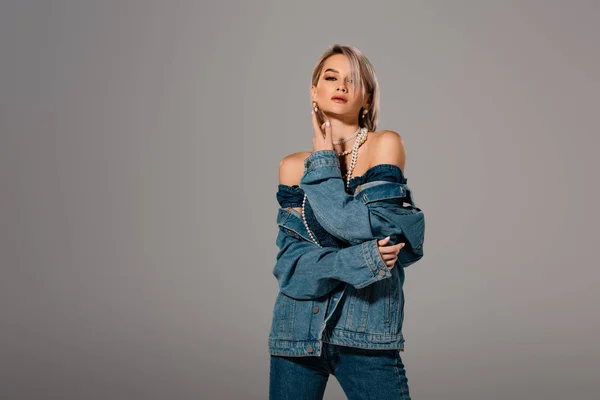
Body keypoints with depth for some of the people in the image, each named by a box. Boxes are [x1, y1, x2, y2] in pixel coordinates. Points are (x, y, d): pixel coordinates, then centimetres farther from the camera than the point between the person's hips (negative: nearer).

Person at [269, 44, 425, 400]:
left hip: (364, 330, -3)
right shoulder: (293, 166, 4)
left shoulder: (386, 145, -4)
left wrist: (324, 163, -7)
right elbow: (290, 262, -4)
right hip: (298, 328, 3)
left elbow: (356, 225, -16)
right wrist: (359, 261, -17)